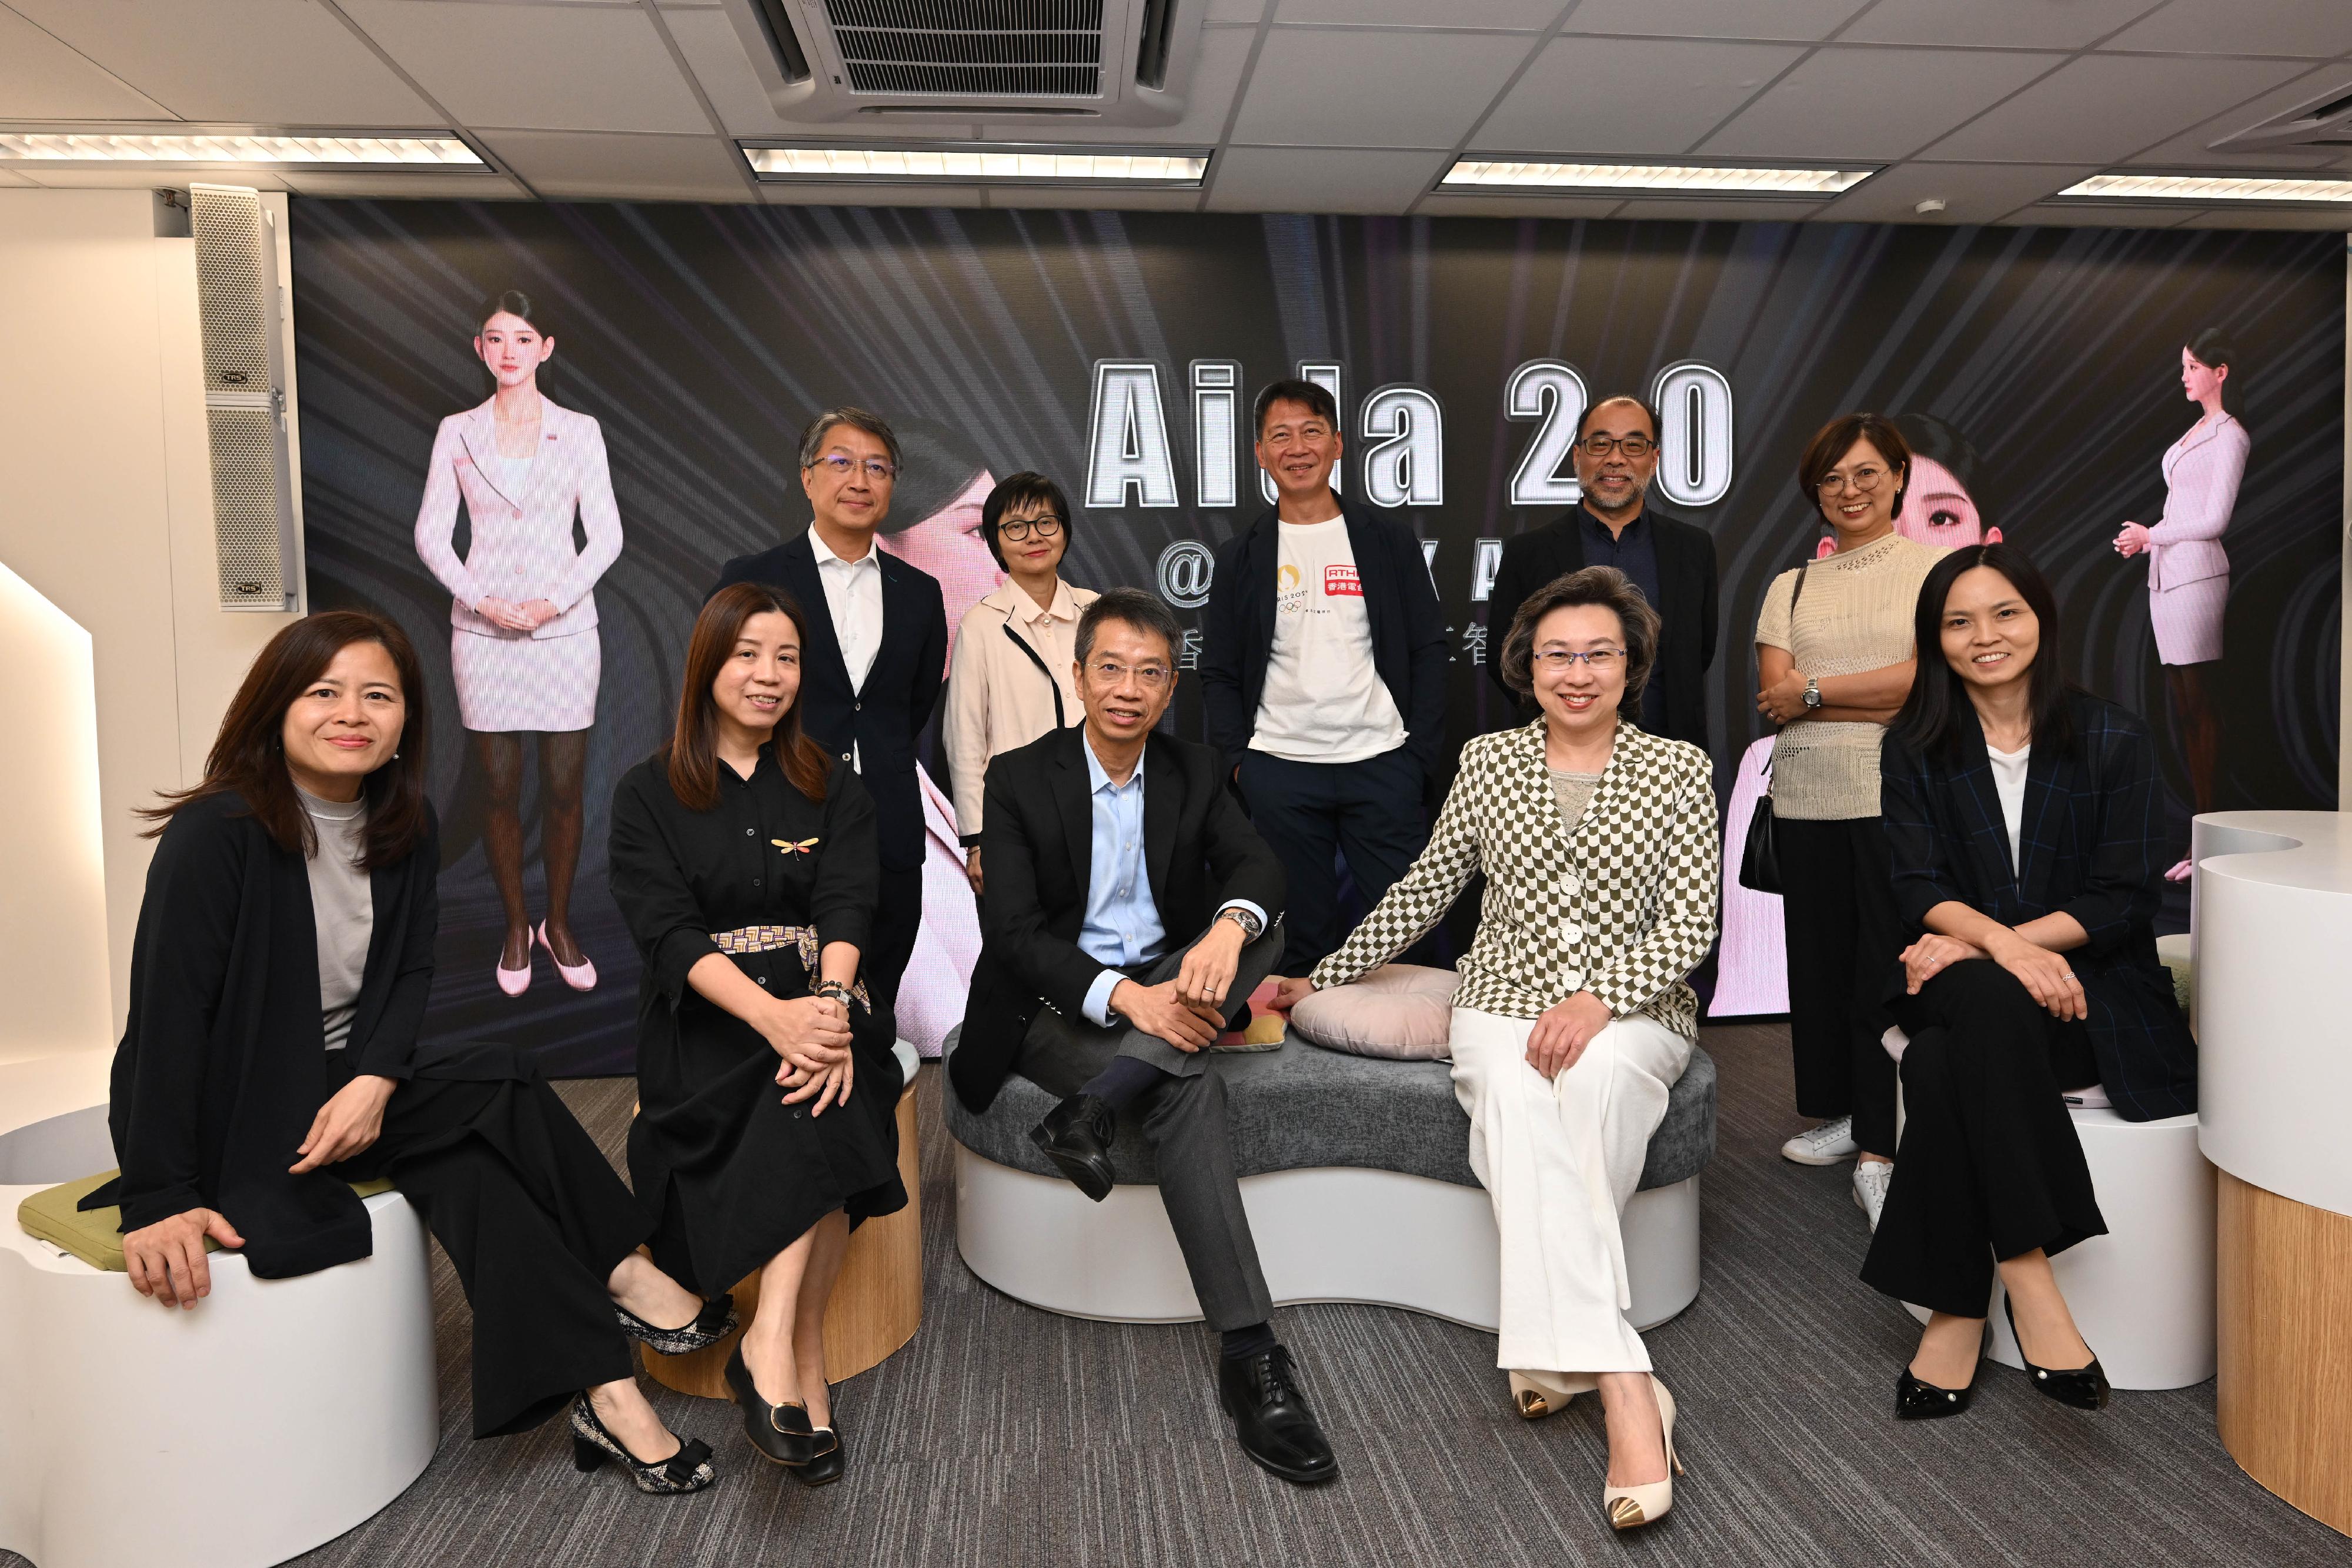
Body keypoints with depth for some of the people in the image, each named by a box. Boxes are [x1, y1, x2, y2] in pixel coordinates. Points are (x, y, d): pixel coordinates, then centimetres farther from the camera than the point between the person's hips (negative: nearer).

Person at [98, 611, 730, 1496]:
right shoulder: (218, 832, -19)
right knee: (501, 1089, -23)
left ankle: (599, 1391, -18)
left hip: (343, 1080, 5)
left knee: (472, 1153, -22)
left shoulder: (406, 827, 0)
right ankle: (620, 1275, -12)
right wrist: (157, 1202, -25)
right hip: (226, 1115, -5)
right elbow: (167, 1012, -22)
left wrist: (375, 1080, -18)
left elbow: (410, 974, 2)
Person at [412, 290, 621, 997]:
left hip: (565, 628, -1)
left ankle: (558, 924, 19)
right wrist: (482, 600, -10)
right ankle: (516, 927, 20)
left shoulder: (580, 431, 3)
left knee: (565, 787, 2)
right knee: (500, 788, 5)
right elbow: (431, 533, 4)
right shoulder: (457, 432, 6)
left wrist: (555, 602, -12)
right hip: (482, 631, 1)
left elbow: (606, 535, -1)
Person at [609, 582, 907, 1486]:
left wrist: (826, 1004, -27)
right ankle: (805, 1354, -26)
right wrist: (773, 1015, -27)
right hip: (702, 1017, -2)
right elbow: (667, 929, -8)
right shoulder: (649, 794, 7)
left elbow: (847, 907, -3)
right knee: (819, 1106, -32)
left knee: (826, 1073, -33)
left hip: (818, 1000, 2)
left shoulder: (833, 788, 13)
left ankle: (773, 1340, -30)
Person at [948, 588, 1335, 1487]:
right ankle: (1249, 1356, -30)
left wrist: (1229, 926, -35)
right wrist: (1125, 996, -31)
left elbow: (1257, 867, -8)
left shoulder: (1196, 774, 6)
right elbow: (1016, 932, -15)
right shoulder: (1020, 779, -6)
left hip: (1168, 987, 4)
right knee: (1190, 1089, -32)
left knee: (1262, 925, -24)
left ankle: (1092, 1109, -31)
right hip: (1055, 1005, -4)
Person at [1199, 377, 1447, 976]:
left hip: (1383, 765, 0)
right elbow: (1219, 673, 9)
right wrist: (1238, 760, -3)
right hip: (1279, 772, 1)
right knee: (1304, 938, 7)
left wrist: (1423, 758, -3)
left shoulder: (1389, 540, 7)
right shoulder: (1241, 557, 9)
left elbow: (1428, 652, 6)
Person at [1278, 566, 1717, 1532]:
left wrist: (1600, 998, -19)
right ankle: (1624, 1390, -39)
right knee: (1519, 1091, -34)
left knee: (1591, 1077, -37)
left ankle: (1554, 1348, -30)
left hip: (1632, 1014, -1)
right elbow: (1425, 891, 16)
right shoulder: (1487, 762, 11)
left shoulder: (1679, 770, 6)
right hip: (1503, 1004, 1)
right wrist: (1322, 979, 15)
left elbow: (1692, 923, -2)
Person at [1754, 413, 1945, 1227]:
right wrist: (1887, 695, -8)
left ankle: (1878, 1155, 1)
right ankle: (1842, 1113, 25)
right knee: (1818, 959, 9)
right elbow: (1775, 697, 2)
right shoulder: (1789, 588, 14)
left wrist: (1815, 690, -7)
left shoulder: (1937, 566, 5)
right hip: (1806, 795, 4)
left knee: (1889, 965, -5)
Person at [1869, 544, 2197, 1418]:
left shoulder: (2111, 740, 5)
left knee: (1940, 1066, -35)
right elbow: (1919, 888, -3)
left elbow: (2124, 897, -4)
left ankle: (1958, 1308, -25)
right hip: (1963, 984, 1)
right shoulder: (1916, 749, 8)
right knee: (1989, 1007, -38)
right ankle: (2027, 1280, -33)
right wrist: (2002, 944, -25)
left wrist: (1980, 942, -17)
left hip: (2088, 991, -1)